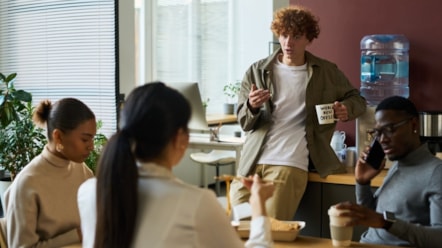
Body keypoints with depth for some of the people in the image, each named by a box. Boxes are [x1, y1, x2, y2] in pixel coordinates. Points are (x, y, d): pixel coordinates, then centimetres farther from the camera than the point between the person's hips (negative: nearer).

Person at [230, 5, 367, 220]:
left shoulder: (327, 72, 8)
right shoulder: (257, 71, 8)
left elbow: (357, 99, 20)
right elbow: (244, 122, 7)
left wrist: (346, 108, -5)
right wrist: (252, 107, -17)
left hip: (291, 163, -2)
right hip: (252, 161, 2)